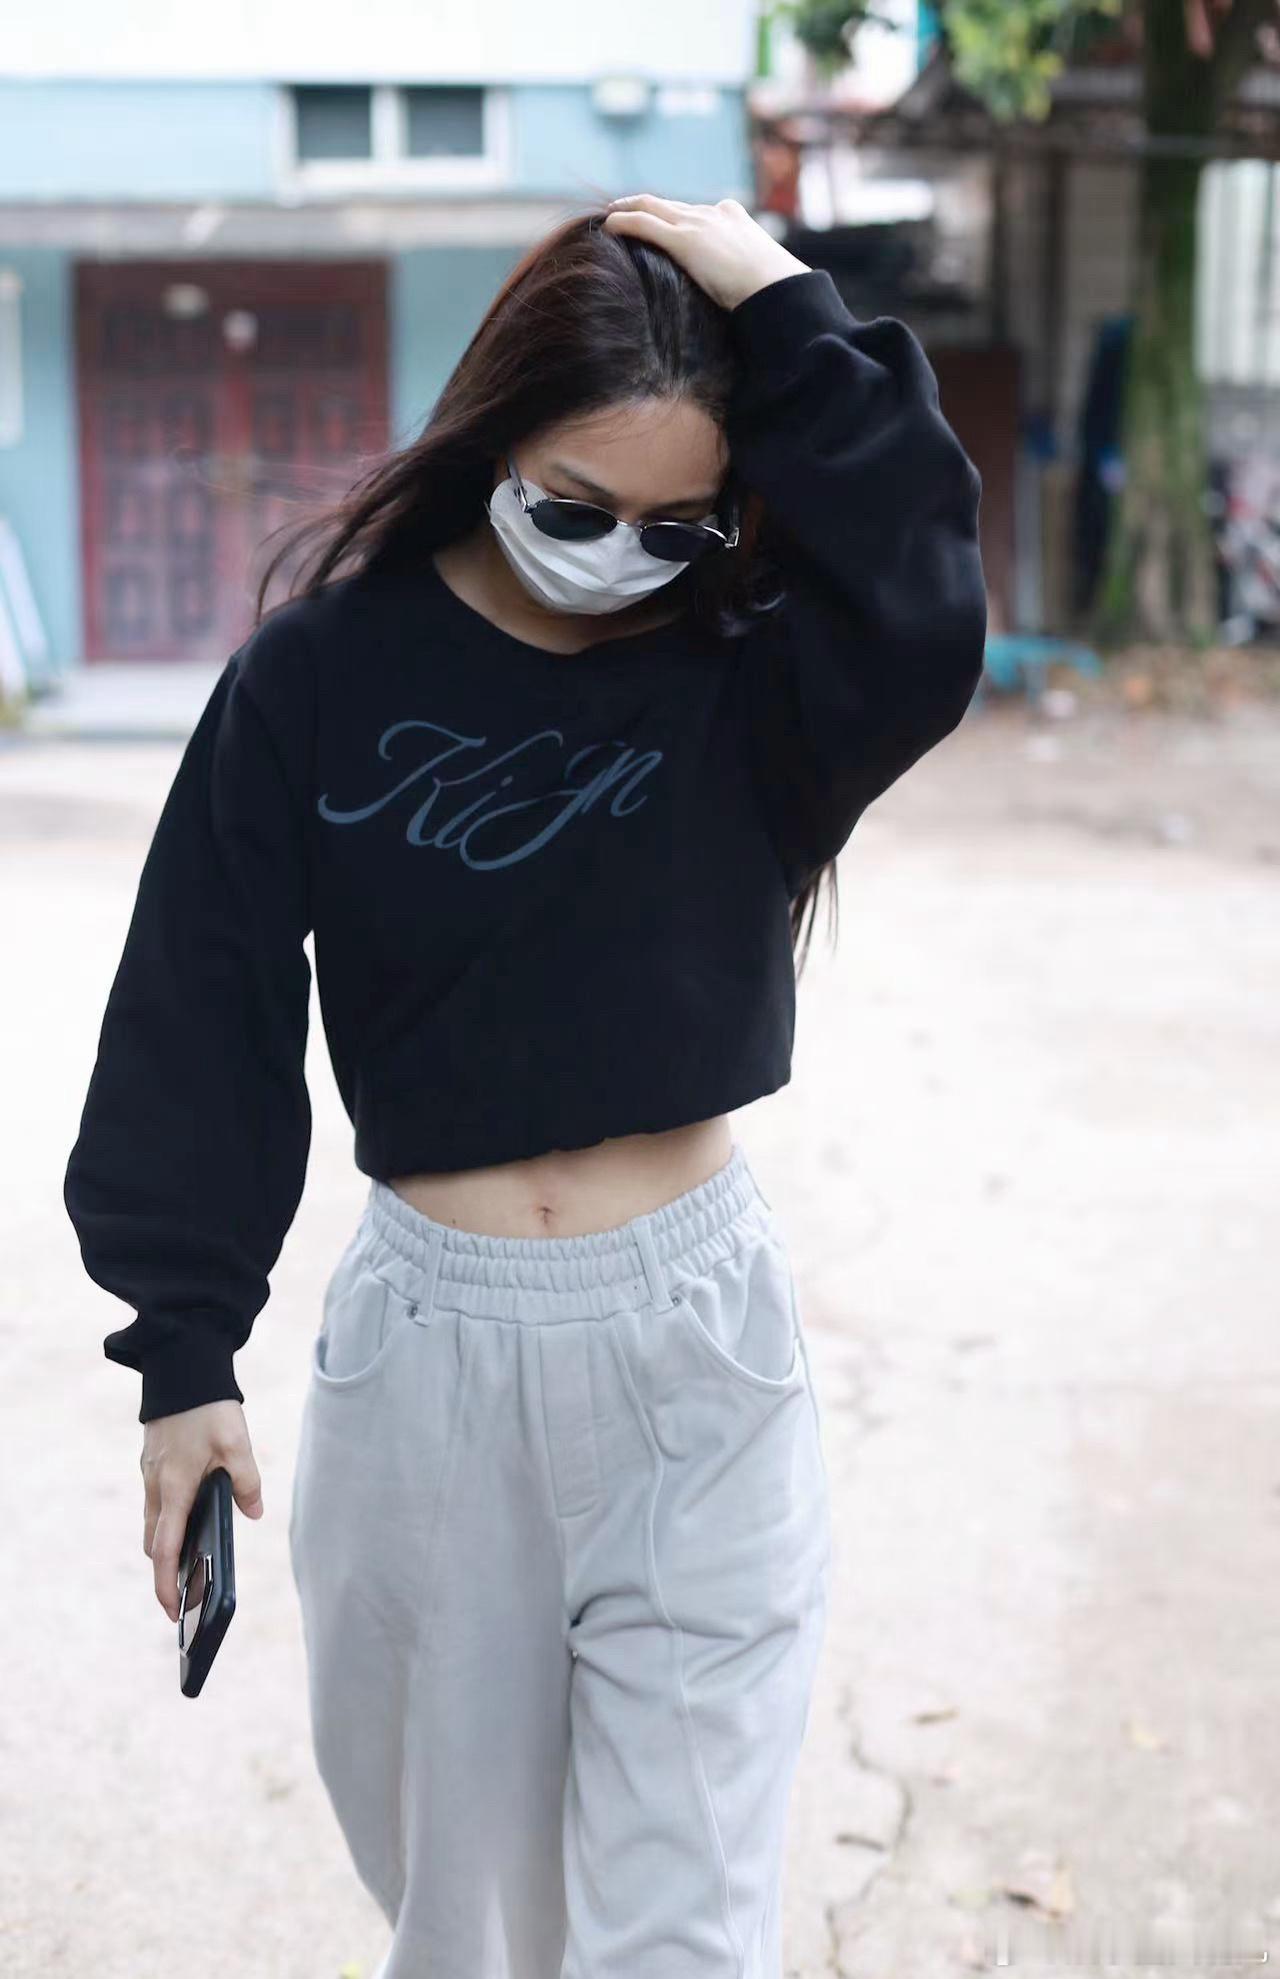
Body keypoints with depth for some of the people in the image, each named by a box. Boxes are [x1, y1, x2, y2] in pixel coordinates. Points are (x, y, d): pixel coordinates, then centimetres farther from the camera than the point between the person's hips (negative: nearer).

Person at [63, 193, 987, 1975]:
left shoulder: (747, 673, -5)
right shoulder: (321, 673, -5)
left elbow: (928, 626, -28)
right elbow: (203, 1020, -1)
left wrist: (790, 322, -24)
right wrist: (186, 1354, -1)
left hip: (697, 1351, 0)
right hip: (424, 1352, 1)